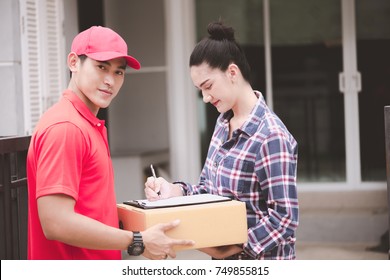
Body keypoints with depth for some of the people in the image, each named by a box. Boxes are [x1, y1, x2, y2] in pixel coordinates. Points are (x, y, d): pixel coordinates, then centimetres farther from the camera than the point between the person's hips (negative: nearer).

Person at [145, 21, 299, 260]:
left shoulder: (270, 136, -22)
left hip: (261, 260, -8)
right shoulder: (224, 123, 5)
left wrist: (233, 248, -25)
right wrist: (176, 191, -7)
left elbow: (285, 218, -23)